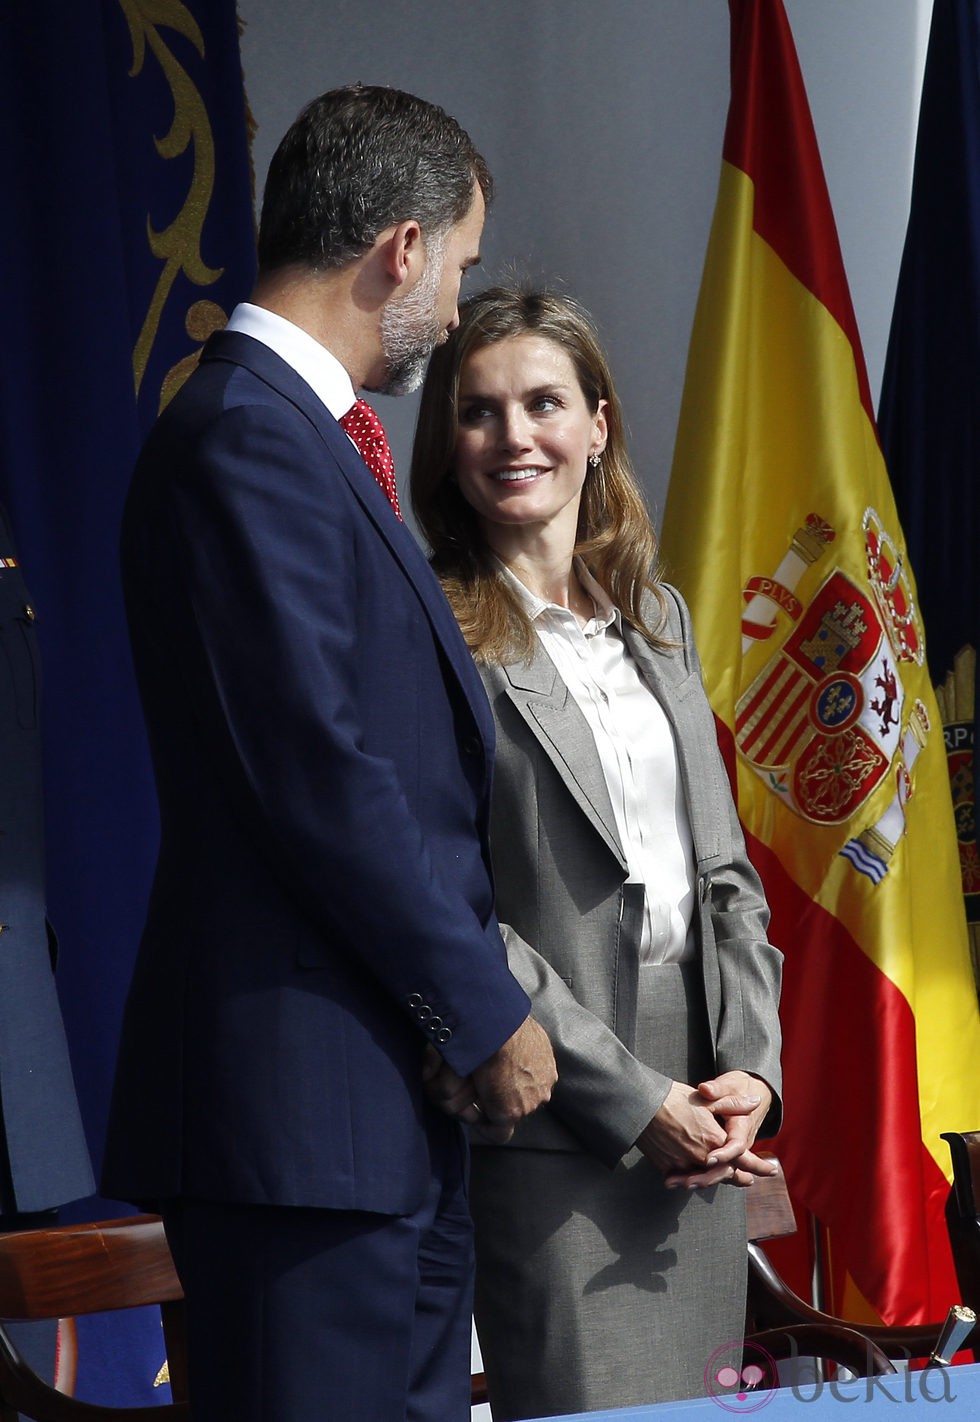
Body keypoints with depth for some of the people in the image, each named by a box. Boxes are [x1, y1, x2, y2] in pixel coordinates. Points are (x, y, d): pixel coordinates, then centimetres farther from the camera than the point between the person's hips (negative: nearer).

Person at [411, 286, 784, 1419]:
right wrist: (633, 1099, -14)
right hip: (550, 1135, -6)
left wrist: (752, 1067, 0)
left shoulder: (657, 615, 15)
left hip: (700, 1113, 7)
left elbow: (725, 870, 15)